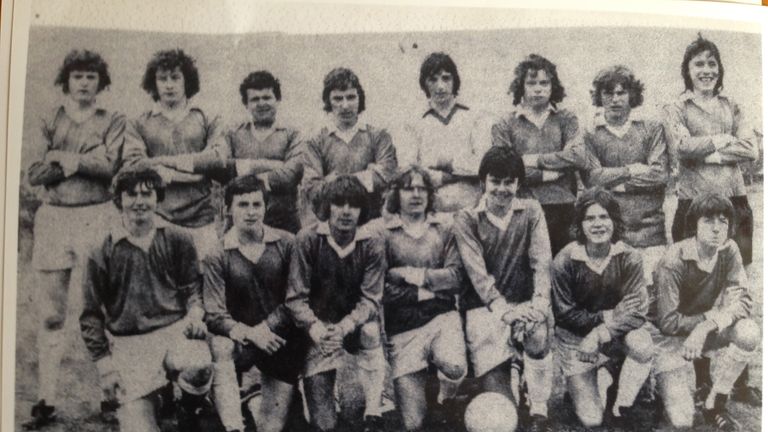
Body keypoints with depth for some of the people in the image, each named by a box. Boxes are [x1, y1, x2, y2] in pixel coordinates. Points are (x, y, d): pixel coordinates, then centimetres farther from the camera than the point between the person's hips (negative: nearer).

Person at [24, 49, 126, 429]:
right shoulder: (50, 122, 15)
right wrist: (84, 160, -9)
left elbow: (111, 166, -8)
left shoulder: (113, 121, 8)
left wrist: (62, 157, -5)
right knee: (51, 315, 4)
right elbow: (33, 174, 3)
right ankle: (46, 401, 11)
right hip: (52, 217, 3)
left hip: (97, 217, -3)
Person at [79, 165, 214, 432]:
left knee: (198, 370, -33)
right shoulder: (102, 254, 2)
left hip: (176, 330, 0)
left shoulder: (177, 240, 5)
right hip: (128, 343, 0)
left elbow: (193, 286, 14)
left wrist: (195, 314, -8)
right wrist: (105, 367, 2)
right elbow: (91, 317, 7)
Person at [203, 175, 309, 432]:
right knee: (218, 351, -34)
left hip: (283, 339, 1)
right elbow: (214, 316, -10)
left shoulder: (285, 244, -4)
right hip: (241, 338, -1)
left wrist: (266, 327, -16)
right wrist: (249, 334, -25)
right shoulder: (217, 257, -6)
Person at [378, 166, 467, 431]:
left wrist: (414, 274, -9)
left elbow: (454, 277, -3)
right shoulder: (384, 232, -1)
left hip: (441, 316, 2)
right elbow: (380, 288, -6)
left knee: (455, 368, -28)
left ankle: (447, 397, 7)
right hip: (403, 327, -1)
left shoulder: (444, 227, 6)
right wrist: (424, 291, -7)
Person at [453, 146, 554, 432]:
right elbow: (477, 271, -9)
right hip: (486, 308, -2)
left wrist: (539, 301, -20)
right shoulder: (467, 219, 1)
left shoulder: (531, 211, 8)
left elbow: (541, 260, -3)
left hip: (525, 304, 2)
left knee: (538, 332, -33)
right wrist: (504, 309, -21)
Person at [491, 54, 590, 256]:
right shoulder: (505, 126, 6)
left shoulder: (566, 119, 10)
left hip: (564, 210, 1)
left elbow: (579, 157, -6)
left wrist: (534, 160, -5)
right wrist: (547, 174, -6)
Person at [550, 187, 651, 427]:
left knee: (643, 346, -34)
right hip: (576, 338, -2)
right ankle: (603, 375, 24)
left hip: (616, 331, 2)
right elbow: (565, 314, -12)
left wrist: (603, 332, -30)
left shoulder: (629, 257, -13)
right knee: (592, 419, -9)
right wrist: (605, 317, -21)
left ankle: (624, 406, -4)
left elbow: (637, 309, -18)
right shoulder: (565, 261, -18)